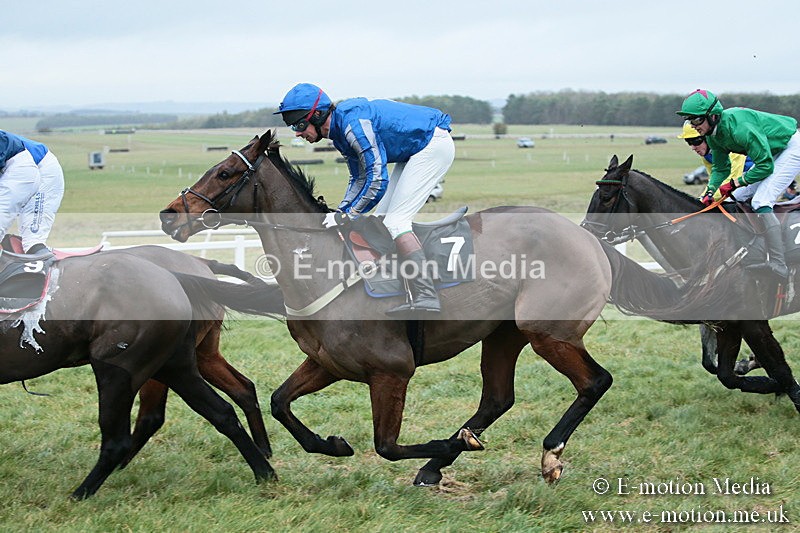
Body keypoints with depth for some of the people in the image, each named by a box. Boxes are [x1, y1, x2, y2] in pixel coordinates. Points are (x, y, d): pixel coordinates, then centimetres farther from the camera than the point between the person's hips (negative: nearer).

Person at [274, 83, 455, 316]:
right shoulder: (339, 131, 8)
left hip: (434, 144, -11)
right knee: (381, 218, 11)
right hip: (418, 150, 11)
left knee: (395, 221, -16)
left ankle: (426, 296, -24)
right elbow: (359, 178, 18)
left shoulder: (353, 123, -24)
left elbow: (377, 178, -25)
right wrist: (341, 212, 6)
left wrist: (351, 213, -16)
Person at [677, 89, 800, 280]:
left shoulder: (739, 127, -34)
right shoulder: (713, 134, -4)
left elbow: (765, 166, -29)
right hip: (770, 152, 10)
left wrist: (735, 183, -23)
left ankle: (778, 264, -28)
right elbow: (720, 168, 8)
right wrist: (709, 193, -8)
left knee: (760, 202, -22)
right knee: (739, 197, 9)